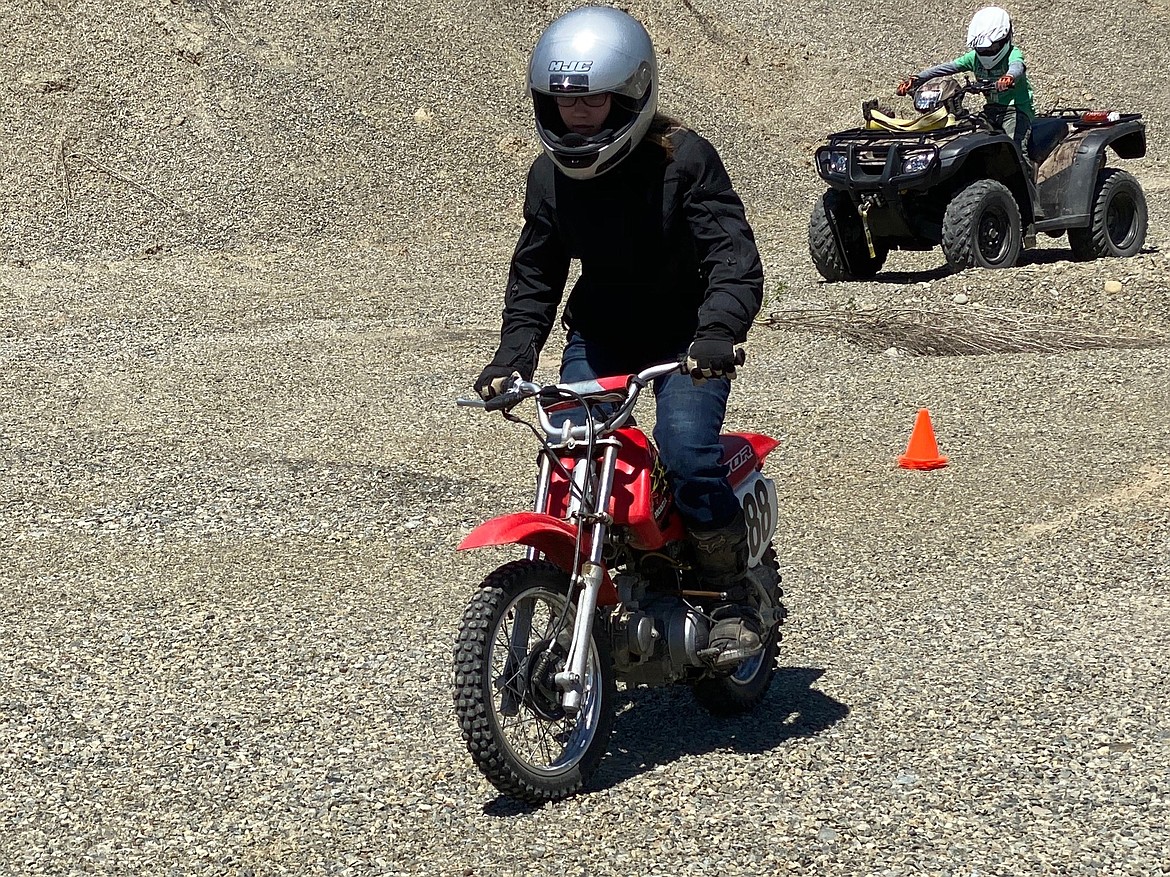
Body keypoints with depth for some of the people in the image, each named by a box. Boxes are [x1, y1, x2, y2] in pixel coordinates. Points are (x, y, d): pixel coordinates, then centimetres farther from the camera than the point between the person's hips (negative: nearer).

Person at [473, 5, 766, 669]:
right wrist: (514, 354, -5)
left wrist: (717, 333, -42)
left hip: (685, 336, -4)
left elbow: (736, 258, -25)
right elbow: (536, 274, 9)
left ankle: (735, 598, -7)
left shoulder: (683, 158, -18)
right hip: (599, 334, 5)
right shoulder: (551, 174, -2)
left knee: (687, 453, -25)